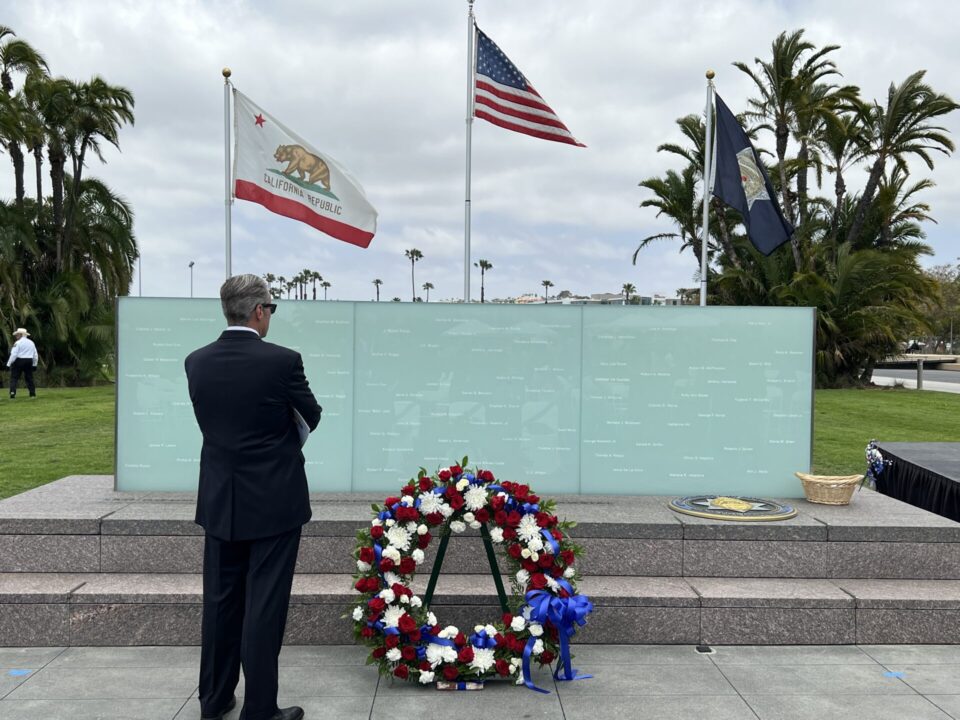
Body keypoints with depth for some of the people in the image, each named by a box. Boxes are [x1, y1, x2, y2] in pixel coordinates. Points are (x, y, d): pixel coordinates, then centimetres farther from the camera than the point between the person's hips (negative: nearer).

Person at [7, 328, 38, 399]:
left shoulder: (18, 343, -8)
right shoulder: (31, 343, 12)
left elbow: (14, 354, -14)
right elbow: (35, 355, 16)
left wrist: (9, 364, -10)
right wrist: (34, 364, 23)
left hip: (18, 361, -5)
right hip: (29, 362, 5)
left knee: (14, 377, -1)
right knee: (29, 377, 12)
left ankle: (12, 392, -13)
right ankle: (33, 393, 10)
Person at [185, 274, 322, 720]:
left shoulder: (196, 362, -2)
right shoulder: (282, 361, -16)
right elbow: (313, 419, -1)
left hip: (220, 500, 5)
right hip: (273, 501, -5)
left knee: (220, 600, 16)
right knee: (264, 606, 2)